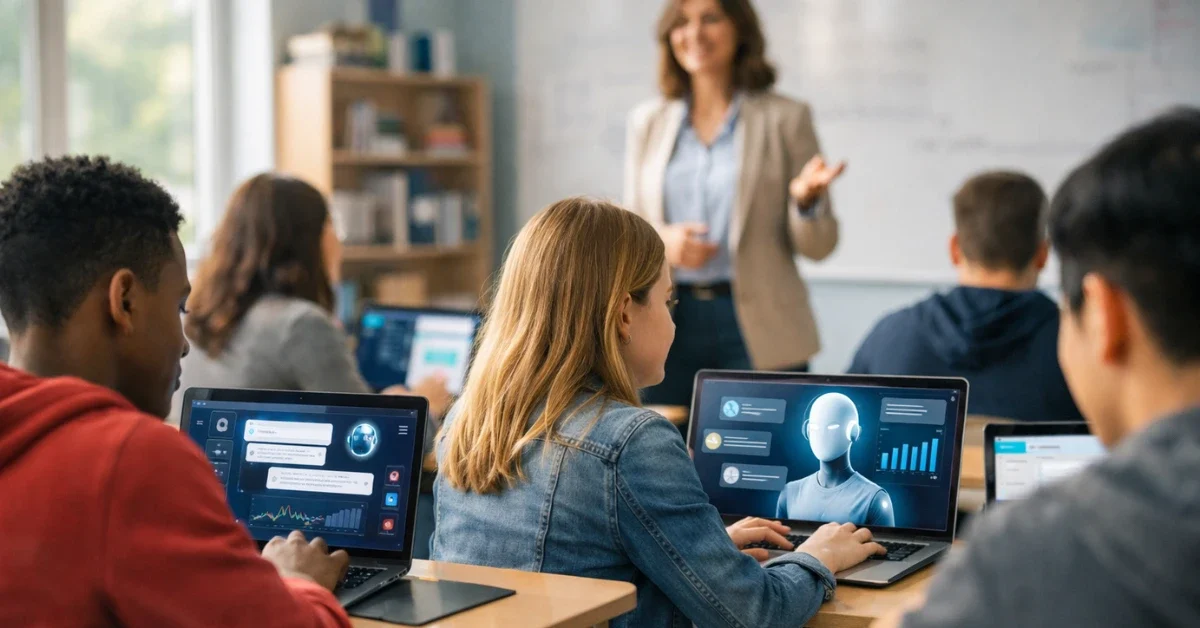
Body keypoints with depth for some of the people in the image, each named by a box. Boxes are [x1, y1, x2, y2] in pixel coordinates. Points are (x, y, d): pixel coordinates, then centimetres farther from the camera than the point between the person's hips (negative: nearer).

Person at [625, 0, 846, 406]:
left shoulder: (786, 118, 2)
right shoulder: (647, 122, 11)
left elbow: (818, 247, 2)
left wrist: (806, 198, -18)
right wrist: (660, 242, -8)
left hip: (759, 332, -2)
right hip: (669, 324, 3)